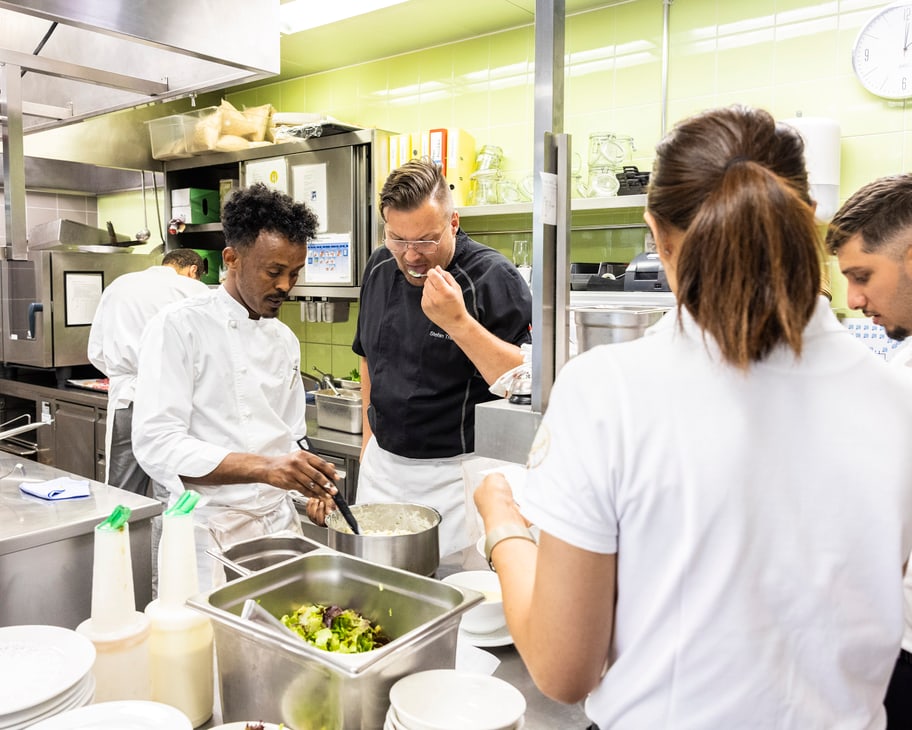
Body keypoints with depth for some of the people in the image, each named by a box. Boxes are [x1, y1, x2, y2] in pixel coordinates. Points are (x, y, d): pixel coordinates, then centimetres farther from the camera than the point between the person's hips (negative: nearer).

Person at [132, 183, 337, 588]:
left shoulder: (285, 340, 11)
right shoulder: (178, 327, -10)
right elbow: (157, 444, -20)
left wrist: (310, 481, -2)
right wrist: (262, 467, -31)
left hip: (281, 521, 6)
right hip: (211, 531, -6)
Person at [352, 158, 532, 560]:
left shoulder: (493, 278, -17)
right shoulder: (379, 269, 2)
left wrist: (458, 322, -31)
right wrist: (369, 437, 16)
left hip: (455, 471, -6)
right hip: (382, 463, 6)